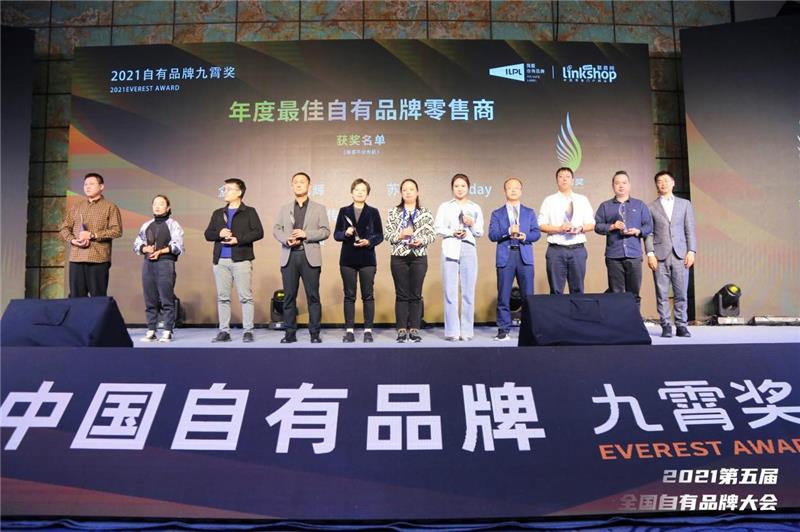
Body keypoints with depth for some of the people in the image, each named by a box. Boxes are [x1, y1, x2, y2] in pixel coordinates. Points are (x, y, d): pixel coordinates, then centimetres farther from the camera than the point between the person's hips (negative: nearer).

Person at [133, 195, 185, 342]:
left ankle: (167, 332, -4)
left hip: (165, 263, -4)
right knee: (150, 299, 3)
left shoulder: (173, 224, 4)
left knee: (166, 298, -7)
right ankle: (151, 331, 8)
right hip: (148, 263, 5)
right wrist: (146, 248, -5)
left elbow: (178, 246, -5)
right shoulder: (146, 225, 18)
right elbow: (136, 244, 15)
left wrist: (160, 251, -13)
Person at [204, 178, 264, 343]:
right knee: (222, 297, 5)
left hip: (241, 259, -5)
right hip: (221, 261, 5)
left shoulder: (249, 212, 4)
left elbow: (258, 232, -5)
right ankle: (224, 331, 11)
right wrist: (219, 234, -7)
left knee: (246, 297, -4)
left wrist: (238, 239, -14)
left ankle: (248, 331, 0)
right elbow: (208, 234, 14)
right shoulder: (218, 214, 18)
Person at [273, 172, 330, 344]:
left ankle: (315, 333, 3)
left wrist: (305, 234, -13)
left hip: (310, 256, -2)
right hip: (289, 256, 2)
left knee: (313, 296, -2)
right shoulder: (284, 209, 18)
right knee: (289, 296, 2)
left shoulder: (319, 208, 11)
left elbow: (325, 231, 1)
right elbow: (276, 230, 9)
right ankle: (290, 333, 9)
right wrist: (287, 239, -12)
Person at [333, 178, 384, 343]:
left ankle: (368, 330, 8)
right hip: (348, 259, 1)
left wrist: (368, 241, -15)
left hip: (367, 259, -1)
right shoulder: (344, 211, 7)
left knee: (368, 295, 1)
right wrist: (345, 233, -14)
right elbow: (336, 234, 6)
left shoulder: (373, 212, 4)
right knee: (349, 295, 4)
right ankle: (349, 330, 10)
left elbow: (380, 235, 3)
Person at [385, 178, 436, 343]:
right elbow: (387, 234, 1)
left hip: (419, 257, 0)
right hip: (399, 257, 0)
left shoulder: (425, 213, 6)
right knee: (401, 294, 3)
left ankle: (414, 329, 10)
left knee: (416, 294, 3)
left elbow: (432, 234, 2)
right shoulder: (393, 212, 6)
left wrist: (421, 240, -16)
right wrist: (400, 235, -17)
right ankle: (402, 330, 9)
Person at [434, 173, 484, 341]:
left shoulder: (475, 208, 16)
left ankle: (467, 330, 4)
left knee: (468, 291, -1)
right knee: (450, 291, -4)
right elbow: (438, 228, 3)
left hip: (468, 248, 1)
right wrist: (452, 232, -12)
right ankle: (452, 331, -1)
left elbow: (479, 233, 13)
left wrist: (472, 224, -6)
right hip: (450, 248, -1)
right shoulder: (445, 206, 13)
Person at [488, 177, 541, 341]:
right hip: (505, 256, -1)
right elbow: (492, 235, 0)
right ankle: (503, 329, 5)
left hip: (525, 255, 1)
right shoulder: (497, 214, 12)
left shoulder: (529, 212, 17)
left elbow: (536, 233, 7)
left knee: (528, 294, 1)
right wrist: (508, 231, -15)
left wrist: (524, 236, -12)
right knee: (503, 295, -1)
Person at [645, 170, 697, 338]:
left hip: (680, 255, 1)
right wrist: (650, 253, -6)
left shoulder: (685, 204, 14)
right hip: (660, 256, -1)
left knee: (681, 293, -1)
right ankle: (666, 326, 5)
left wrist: (691, 251, 0)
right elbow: (649, 233, 4)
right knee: (662, 294, -1)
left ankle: (682, 325, 7)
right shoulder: (651, 207, 10)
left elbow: (690, 230, 10)